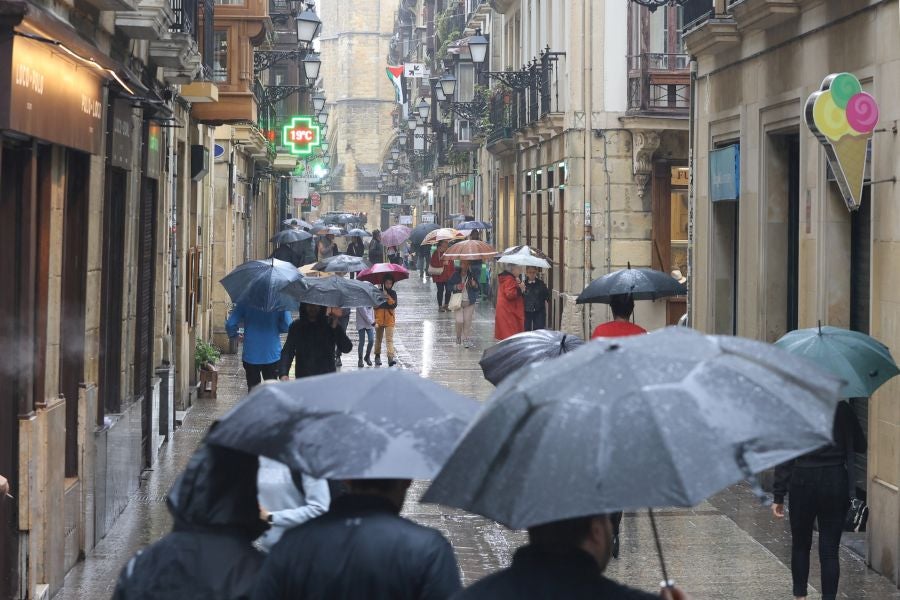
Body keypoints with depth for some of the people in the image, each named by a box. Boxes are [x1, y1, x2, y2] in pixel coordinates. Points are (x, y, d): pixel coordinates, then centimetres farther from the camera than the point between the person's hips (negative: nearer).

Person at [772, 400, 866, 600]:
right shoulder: (842, 409, -2)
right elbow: (860, 446, 7)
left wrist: (779, 496, -3)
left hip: (803, 481, -1)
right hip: (836, 483, 1)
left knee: (800, 546, 17)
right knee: (829, 550, 3)